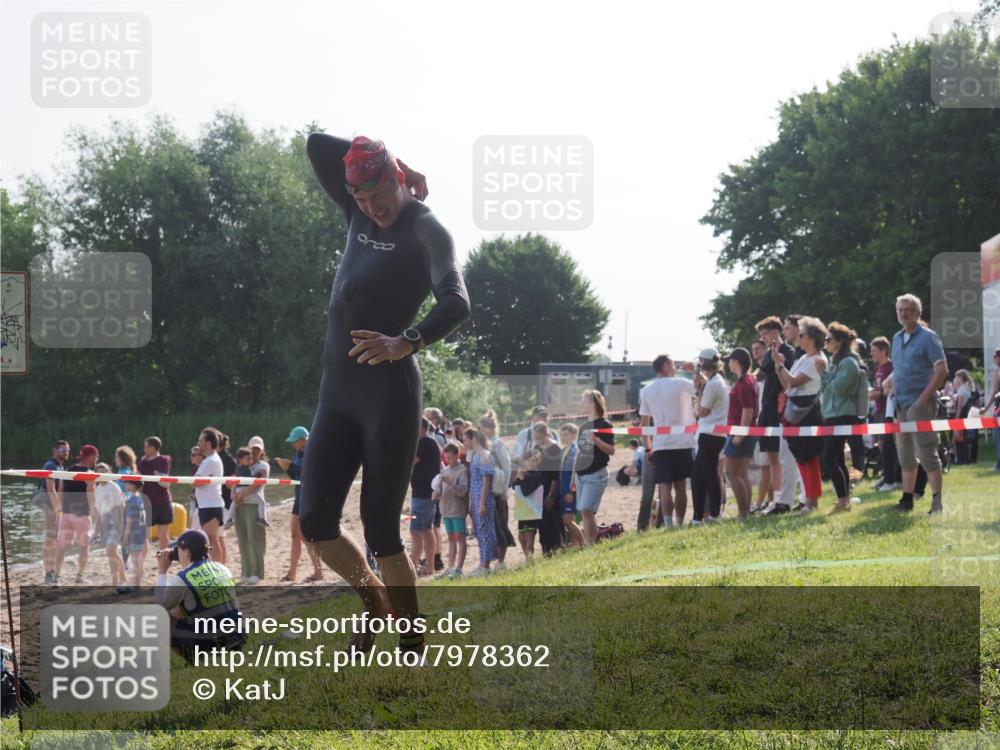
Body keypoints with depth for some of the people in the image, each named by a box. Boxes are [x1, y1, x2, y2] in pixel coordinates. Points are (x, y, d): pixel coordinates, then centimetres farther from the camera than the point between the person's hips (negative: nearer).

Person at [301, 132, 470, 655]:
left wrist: (405, 342, -42)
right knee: (315, 523, 2)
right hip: (337, 391, 7)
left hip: (389, 392, -7)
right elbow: (317, 145, 18)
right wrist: (371, 159, 11)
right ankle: (373, 599, 26)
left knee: (381, 532, -7)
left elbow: (456, 303, -26)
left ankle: (412, 647, 5)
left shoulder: (426, 230, -9)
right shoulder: (359, 215, 12)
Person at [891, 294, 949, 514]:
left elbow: (942, 370, -13)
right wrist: (894, 398, 11)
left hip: (919, 403, -7)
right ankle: (907, 499, 18)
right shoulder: (897, 338, 14)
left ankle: (937, 501, -8)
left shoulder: (927, 337, -7)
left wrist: (925, 397, -18)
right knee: (905, 454, 11)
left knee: (926, 452, -9)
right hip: (901, 404, 7)